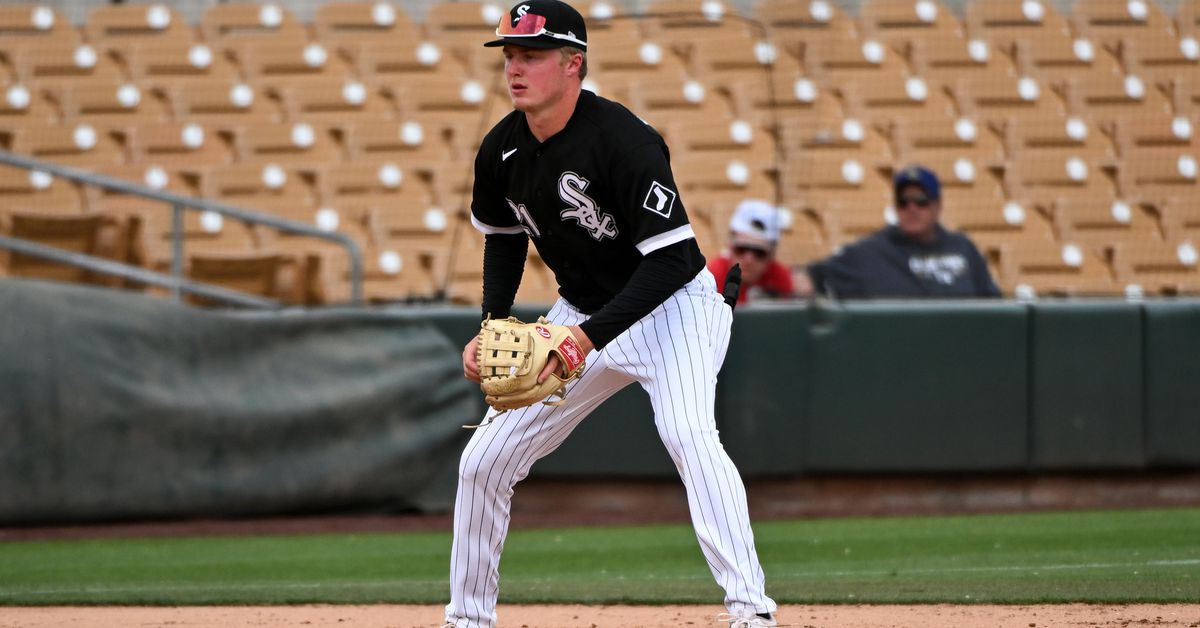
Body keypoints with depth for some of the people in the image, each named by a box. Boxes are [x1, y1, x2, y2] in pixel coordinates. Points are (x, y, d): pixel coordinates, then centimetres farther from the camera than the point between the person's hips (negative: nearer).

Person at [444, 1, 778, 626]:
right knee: (484, 459, 4)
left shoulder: (622, 140, -28)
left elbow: (670, 260, -30)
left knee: (688, 434, -32)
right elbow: (504, 236, 13)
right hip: (581, 313, 7)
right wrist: (493, 326, -1)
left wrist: (589, 336, -37)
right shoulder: (502, 149, -7)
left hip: (673, 307, -7)